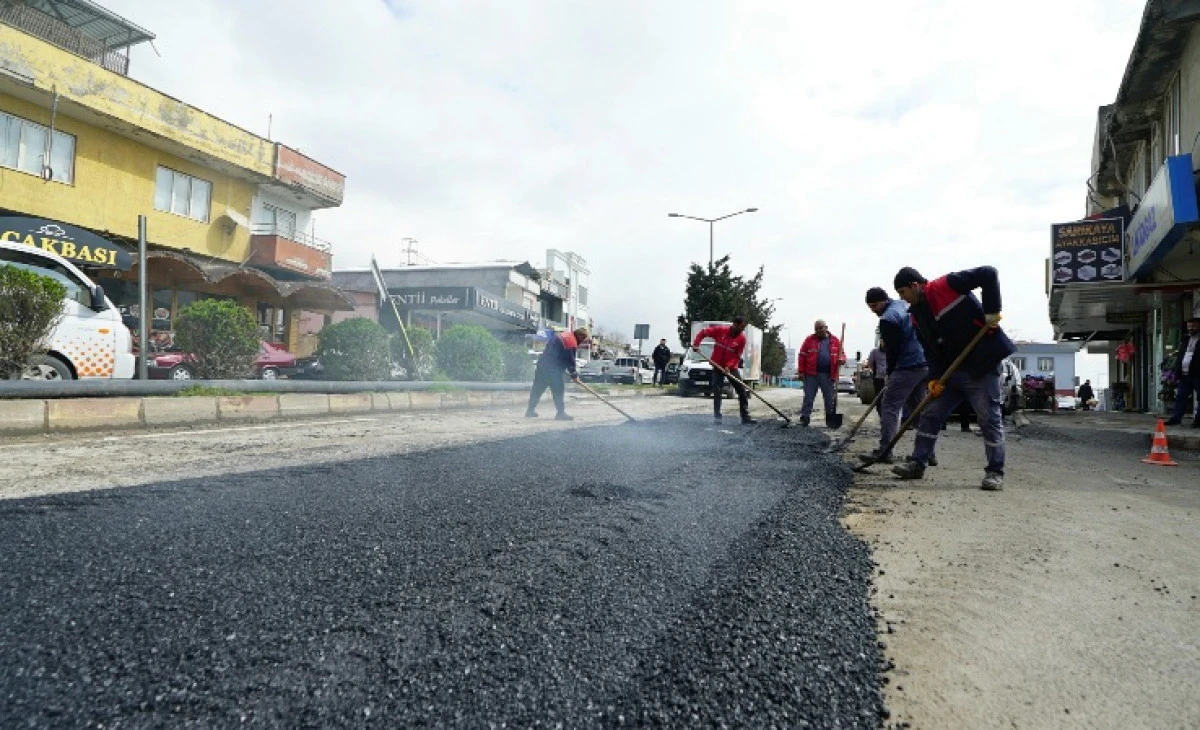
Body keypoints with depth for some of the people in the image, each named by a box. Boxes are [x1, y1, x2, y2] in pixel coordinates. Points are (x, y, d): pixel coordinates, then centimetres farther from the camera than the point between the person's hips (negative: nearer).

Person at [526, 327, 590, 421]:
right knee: (558, 390, -5)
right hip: (553, 368, -10)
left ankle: (530, 410, 22)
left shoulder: (564, 335, 17)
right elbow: (570, 360, -12)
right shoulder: (572, 342, -12)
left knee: (538, 388, 14)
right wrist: (574, 375, -1)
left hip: (543, 363, 10)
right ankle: (560, 413, -4)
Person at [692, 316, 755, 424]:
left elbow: (737, 356, -8)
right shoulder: (720, 330, -14)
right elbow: (703, 332, -5)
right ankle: (717, 416, 5)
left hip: (731, 367, 2)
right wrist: (696, 344, -16)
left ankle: (745, 417, 7)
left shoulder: (742, 338, -11)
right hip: (718, 366, -2)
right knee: (717, 391, -3)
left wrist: (729, 365, -23)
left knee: (742, 391, -1)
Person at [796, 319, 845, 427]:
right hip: (811, 374, -2)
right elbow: (802, 356, 1)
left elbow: (842, 354, 14)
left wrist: (842, 359, -10)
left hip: (828, 375, 2)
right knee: (808, 397, 1)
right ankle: (804, 418, 3)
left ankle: (830, 420, 18)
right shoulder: (809, 340, 3)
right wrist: (801, 371, -5)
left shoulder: (835, 341, 9)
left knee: (829, 399, 9)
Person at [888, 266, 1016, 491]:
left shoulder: (947, 285, -14)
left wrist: (991, 311, -21)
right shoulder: (916, 315, 8)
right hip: (950, 370, 8)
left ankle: (995, 472, 10)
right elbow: (930, 350, 7)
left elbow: (988, 274, -16)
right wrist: (935, 378, -4)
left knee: (990, 418, 0)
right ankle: (917, 464, 16)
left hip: (982, 365, -8)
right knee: (930, 415, 8)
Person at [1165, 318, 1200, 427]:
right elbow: (1180, 357, 16)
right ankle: (1176, 418, 7)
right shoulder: (1185, 341, 17)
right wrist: (1177, 373, 8)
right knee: (1180, 397, 5)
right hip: (1185, 375, 6)